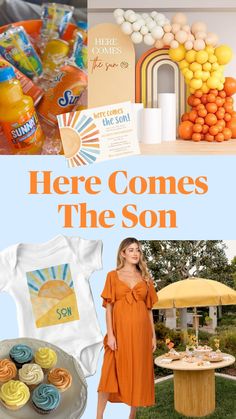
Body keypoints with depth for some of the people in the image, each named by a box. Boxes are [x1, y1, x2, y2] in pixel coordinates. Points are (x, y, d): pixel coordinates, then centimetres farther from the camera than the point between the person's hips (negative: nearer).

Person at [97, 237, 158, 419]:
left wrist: (153, 336, 6)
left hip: (141, 331, 3)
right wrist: (110, 334, -10)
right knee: (111, 373, -3)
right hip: (120, 329, -2)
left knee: (138, 373, 6)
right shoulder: (113, 276, 3)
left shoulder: (145, 278, 10)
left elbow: (149, 309, 10)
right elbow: (108, 307, -2)